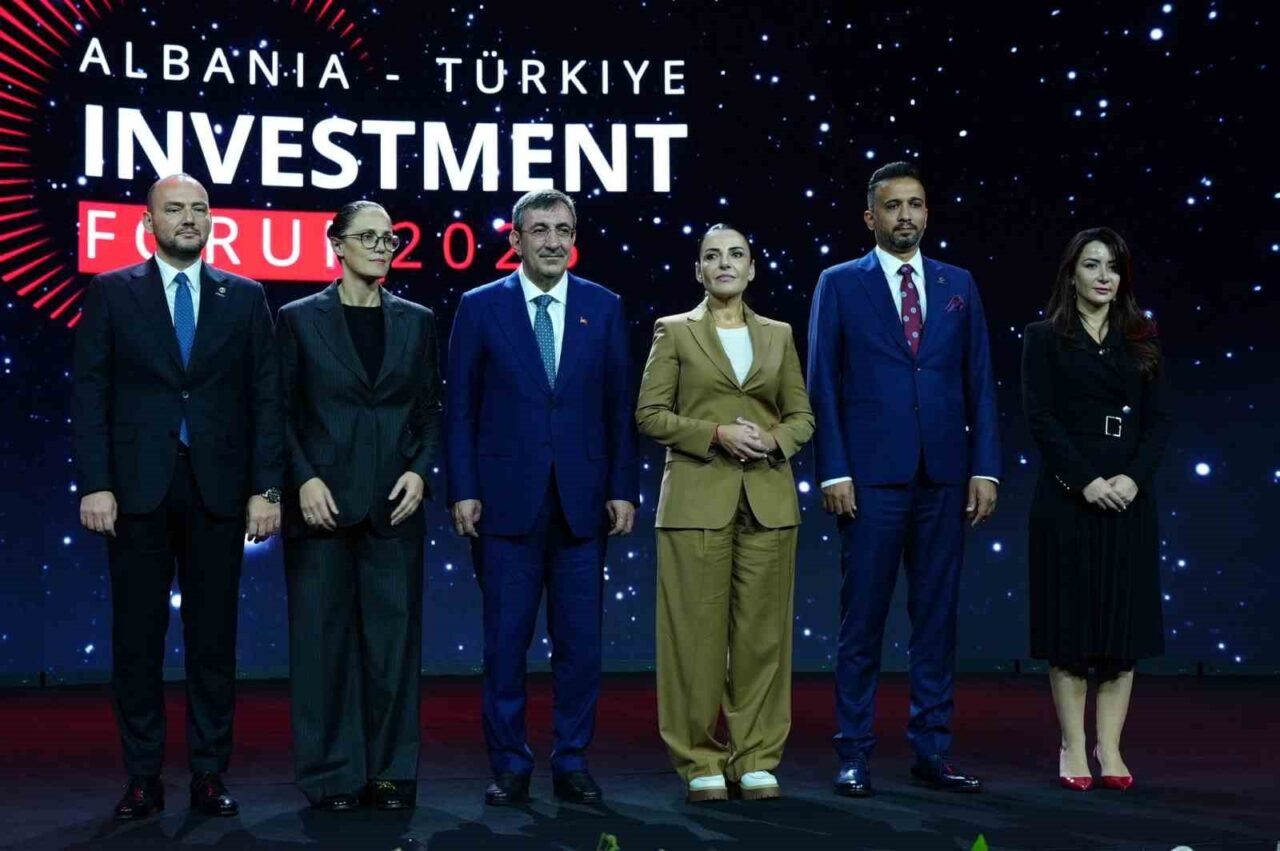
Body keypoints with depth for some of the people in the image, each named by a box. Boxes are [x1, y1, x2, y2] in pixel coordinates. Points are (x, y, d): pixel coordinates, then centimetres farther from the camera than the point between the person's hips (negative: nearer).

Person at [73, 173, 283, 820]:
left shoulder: (244, 297, 7)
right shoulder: (110, 293, 5)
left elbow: (266, 397, 5)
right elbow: (90, 395, 1)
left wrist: (266, 488, -3)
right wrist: (94, 484, -8)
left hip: (218, 488, 1)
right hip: (137, 488, -1)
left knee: (213, 638, 5)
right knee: (137, 638, 3)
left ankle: (209, 776, 12)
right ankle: (143, 779, 11)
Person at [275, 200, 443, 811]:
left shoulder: (417, 321, 10)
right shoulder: (299, 319, 3)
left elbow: (430, 410, 10)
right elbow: (283, 411, 2)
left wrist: (420, 471, -5)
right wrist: (305, 479, -10)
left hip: (394, 504, 2)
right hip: (322, 501, -2)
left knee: (394, 635, 3)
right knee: (325, 637, 1)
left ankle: (391, 772, 11)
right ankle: (332, 775, 9)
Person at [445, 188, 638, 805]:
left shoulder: (603, 307, 7)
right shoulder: (480, 307, 2)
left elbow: (619, 406, 7)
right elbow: (461, 408, 2)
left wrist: (623, 490, 1)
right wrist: (462, 491, -4)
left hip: (582, 500, 2)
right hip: (506, 498, -1)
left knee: (580, 640, 4)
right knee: (505, 640, 3)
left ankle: (572, 764, 15)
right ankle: (509, 766, 12)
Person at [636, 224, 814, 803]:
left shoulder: (778, 335, 13)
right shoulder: (674, 332, 5)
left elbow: (802, 416, 13)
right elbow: (649, 413, -1)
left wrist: (774, 440, -8)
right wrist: (715, 435, -13)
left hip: (768, 499, 3)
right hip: (698, 497, -3)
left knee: (762, 631, 3)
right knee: (697, 631, -3)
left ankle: (756, 760, 11)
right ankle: (700, 762, 6)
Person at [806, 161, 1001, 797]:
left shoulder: (959, 285, 11)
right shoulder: (840, 285, 3)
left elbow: (980, 383, 9)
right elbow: (823, 386, 0)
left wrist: (984, 469, 2)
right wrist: (834, 472, -8)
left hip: (944, 477, 3)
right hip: (871, 476, -3)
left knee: (936, 618, 7)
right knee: (862, 619, 1)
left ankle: (932, 750, 14)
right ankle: (853, 755, 8)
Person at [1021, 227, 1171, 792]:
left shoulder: (1141, 340, 11)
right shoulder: (1045, 338, 2)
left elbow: (1160, 419, 5)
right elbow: (1040, 417, -7)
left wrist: (1134, 477, -11)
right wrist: (1086, 480, -16)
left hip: (1129, 496, 3)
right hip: (1067, 496, -3)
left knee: (1124, 622, 2)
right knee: (1070, 621, 0)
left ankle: (1110, 750, 8)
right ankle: (1073, 750, 6)